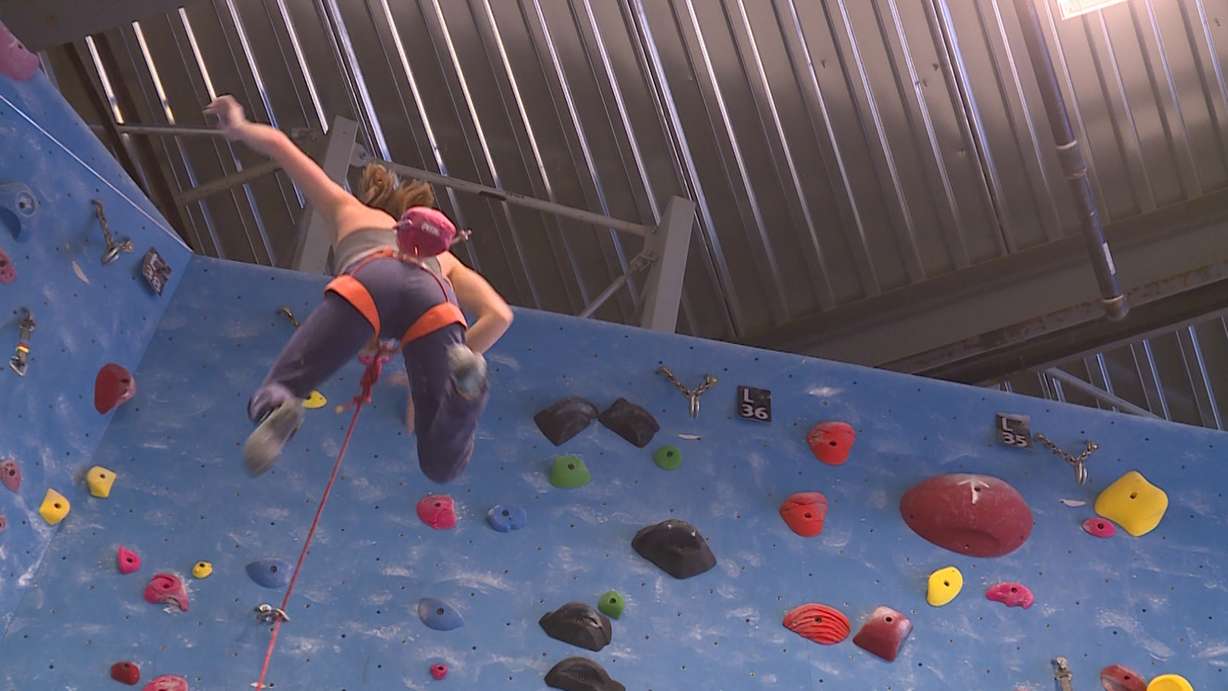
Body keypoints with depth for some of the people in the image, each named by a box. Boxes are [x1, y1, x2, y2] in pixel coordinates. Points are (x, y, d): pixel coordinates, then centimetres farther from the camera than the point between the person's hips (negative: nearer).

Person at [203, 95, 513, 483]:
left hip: (367, 280, -1)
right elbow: (499, 315, 28)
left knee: (266, 401, 6)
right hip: (435, 296, 1)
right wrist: (443, 373, 30)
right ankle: (464, 380, -30)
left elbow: (280, 145, 43)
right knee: (441, 464, 1)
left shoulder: (349, 210, 45)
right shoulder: (444, 257, 44)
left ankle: (278, 409, -32)